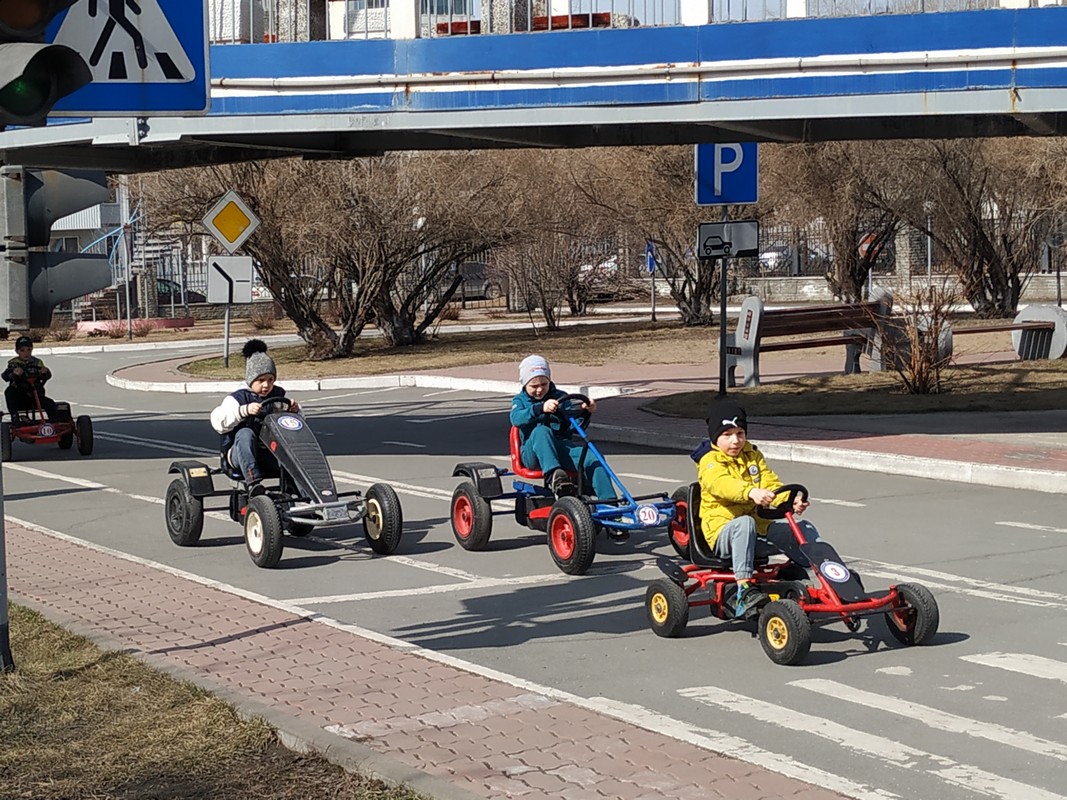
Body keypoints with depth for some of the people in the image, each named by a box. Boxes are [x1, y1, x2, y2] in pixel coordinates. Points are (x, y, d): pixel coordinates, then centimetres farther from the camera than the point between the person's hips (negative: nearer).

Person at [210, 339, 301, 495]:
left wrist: (294, 410, -9)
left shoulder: (279, 395, 14)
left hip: (270, 454, 3)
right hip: (239, 453, -3)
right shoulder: (238, 398, -1)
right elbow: (218, 421, -17)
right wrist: (245, 410, -31)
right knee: (245, 433, -37)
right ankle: (253, 482, -47)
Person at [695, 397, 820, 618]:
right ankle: (745, 588, -45)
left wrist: (791, 501, -19)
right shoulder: (710, 461, -6)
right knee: (745, 523, -40)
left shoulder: (752, 455, 17)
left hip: (760, 528, 7)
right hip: (722, 531, -7)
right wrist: (751, 492, -50)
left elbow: (770, 484, 4)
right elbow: (722, 484, -29)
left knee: (805, 529, -6)